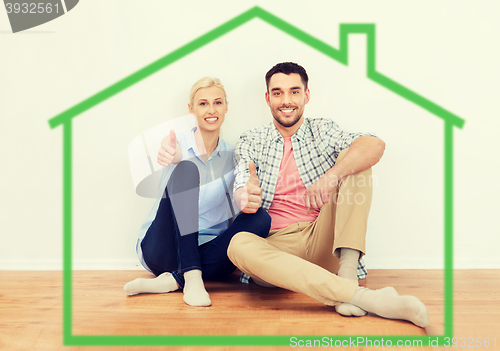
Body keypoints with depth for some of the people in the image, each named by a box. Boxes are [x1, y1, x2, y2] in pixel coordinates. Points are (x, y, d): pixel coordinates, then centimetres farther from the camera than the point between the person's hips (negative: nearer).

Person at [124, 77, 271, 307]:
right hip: (162, 249, -3)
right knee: (186, 169, -25)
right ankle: (191, 277, -32)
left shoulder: (231, 156, 9)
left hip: (205, 252, 3)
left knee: (261, 218, -23)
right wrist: (173, 158, -51)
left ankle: (171, 280, -26)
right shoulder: (177, 145, -1)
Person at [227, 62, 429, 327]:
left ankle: (347, 274, -26)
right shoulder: (251, 142, 12)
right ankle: (360, 296, -41)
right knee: (239, 244, -35)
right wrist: (245, 199, -31)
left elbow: (375, 145, -10)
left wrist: (332, 176, -28)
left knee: (352, 159, -12)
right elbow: (241, 192, -5)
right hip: (274, 247, 0)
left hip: (322, 244, 1)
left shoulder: (322, 132, 10)